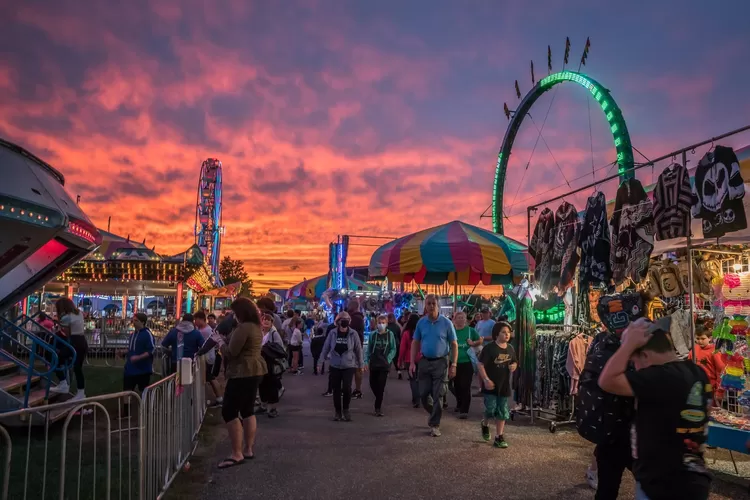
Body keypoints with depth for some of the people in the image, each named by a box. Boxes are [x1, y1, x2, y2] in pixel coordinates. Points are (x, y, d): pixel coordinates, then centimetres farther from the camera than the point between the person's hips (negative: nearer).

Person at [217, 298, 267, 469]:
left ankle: (237, 454, -5)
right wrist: (226, 340, 9)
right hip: (254, 371, 11)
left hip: (243, 373, -11)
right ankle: (248, 450, 20)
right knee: (248, 410, 15)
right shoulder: (255, 327, 13)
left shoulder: (243, 328, -19)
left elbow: (231, 352, -18)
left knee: (229, 411, -6)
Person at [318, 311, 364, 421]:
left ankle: (346, 409, 10)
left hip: (349, 366, -2)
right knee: (336, 390, 8)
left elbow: (358, 349, 1)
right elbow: (326, 348, 1)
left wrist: (361, 364, 6)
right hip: (335, 366, 2)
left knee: (346, 388, -15)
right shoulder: (332, 333, -5)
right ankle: (338, 412, 25)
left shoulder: (353, 333, -7)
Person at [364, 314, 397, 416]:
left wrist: (388, 359, -10)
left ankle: (378, 407, 6)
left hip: (384, 364, -2)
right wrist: (366, 361, 0)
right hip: (373, 363, 2)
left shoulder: (390, 334, -2)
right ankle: (379, 401, 35)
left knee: (381, 385, -4)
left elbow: (393, 349, 1)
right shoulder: (373, 334, 1)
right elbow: (368, 349, 6)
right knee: (372, 384, 10)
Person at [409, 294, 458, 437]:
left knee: (437, 395, -1)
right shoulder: (421, 322, 1)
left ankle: (434, 425, 11)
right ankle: (434, 414, 36)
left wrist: (453, 365, -9)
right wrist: (412, 362, 0)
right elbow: (415, 343, 7)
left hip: (441, 362, -3)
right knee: (423, 394, 9)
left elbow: (454, 345, -4)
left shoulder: (446, 322, -7)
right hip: (425, 362, 3)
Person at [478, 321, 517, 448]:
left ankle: (499, 438, 16)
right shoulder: (489, 348, -13)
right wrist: (486, 380, -20)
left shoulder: (510, 348, 5)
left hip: (504, 385, 5)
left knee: (502, 412, 7)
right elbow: (480, 365, -13)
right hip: (491, 385, -5)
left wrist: (514, 366, -4)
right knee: (491, 410, -3)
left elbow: (515, 362, 20)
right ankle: (485, 424, 31)